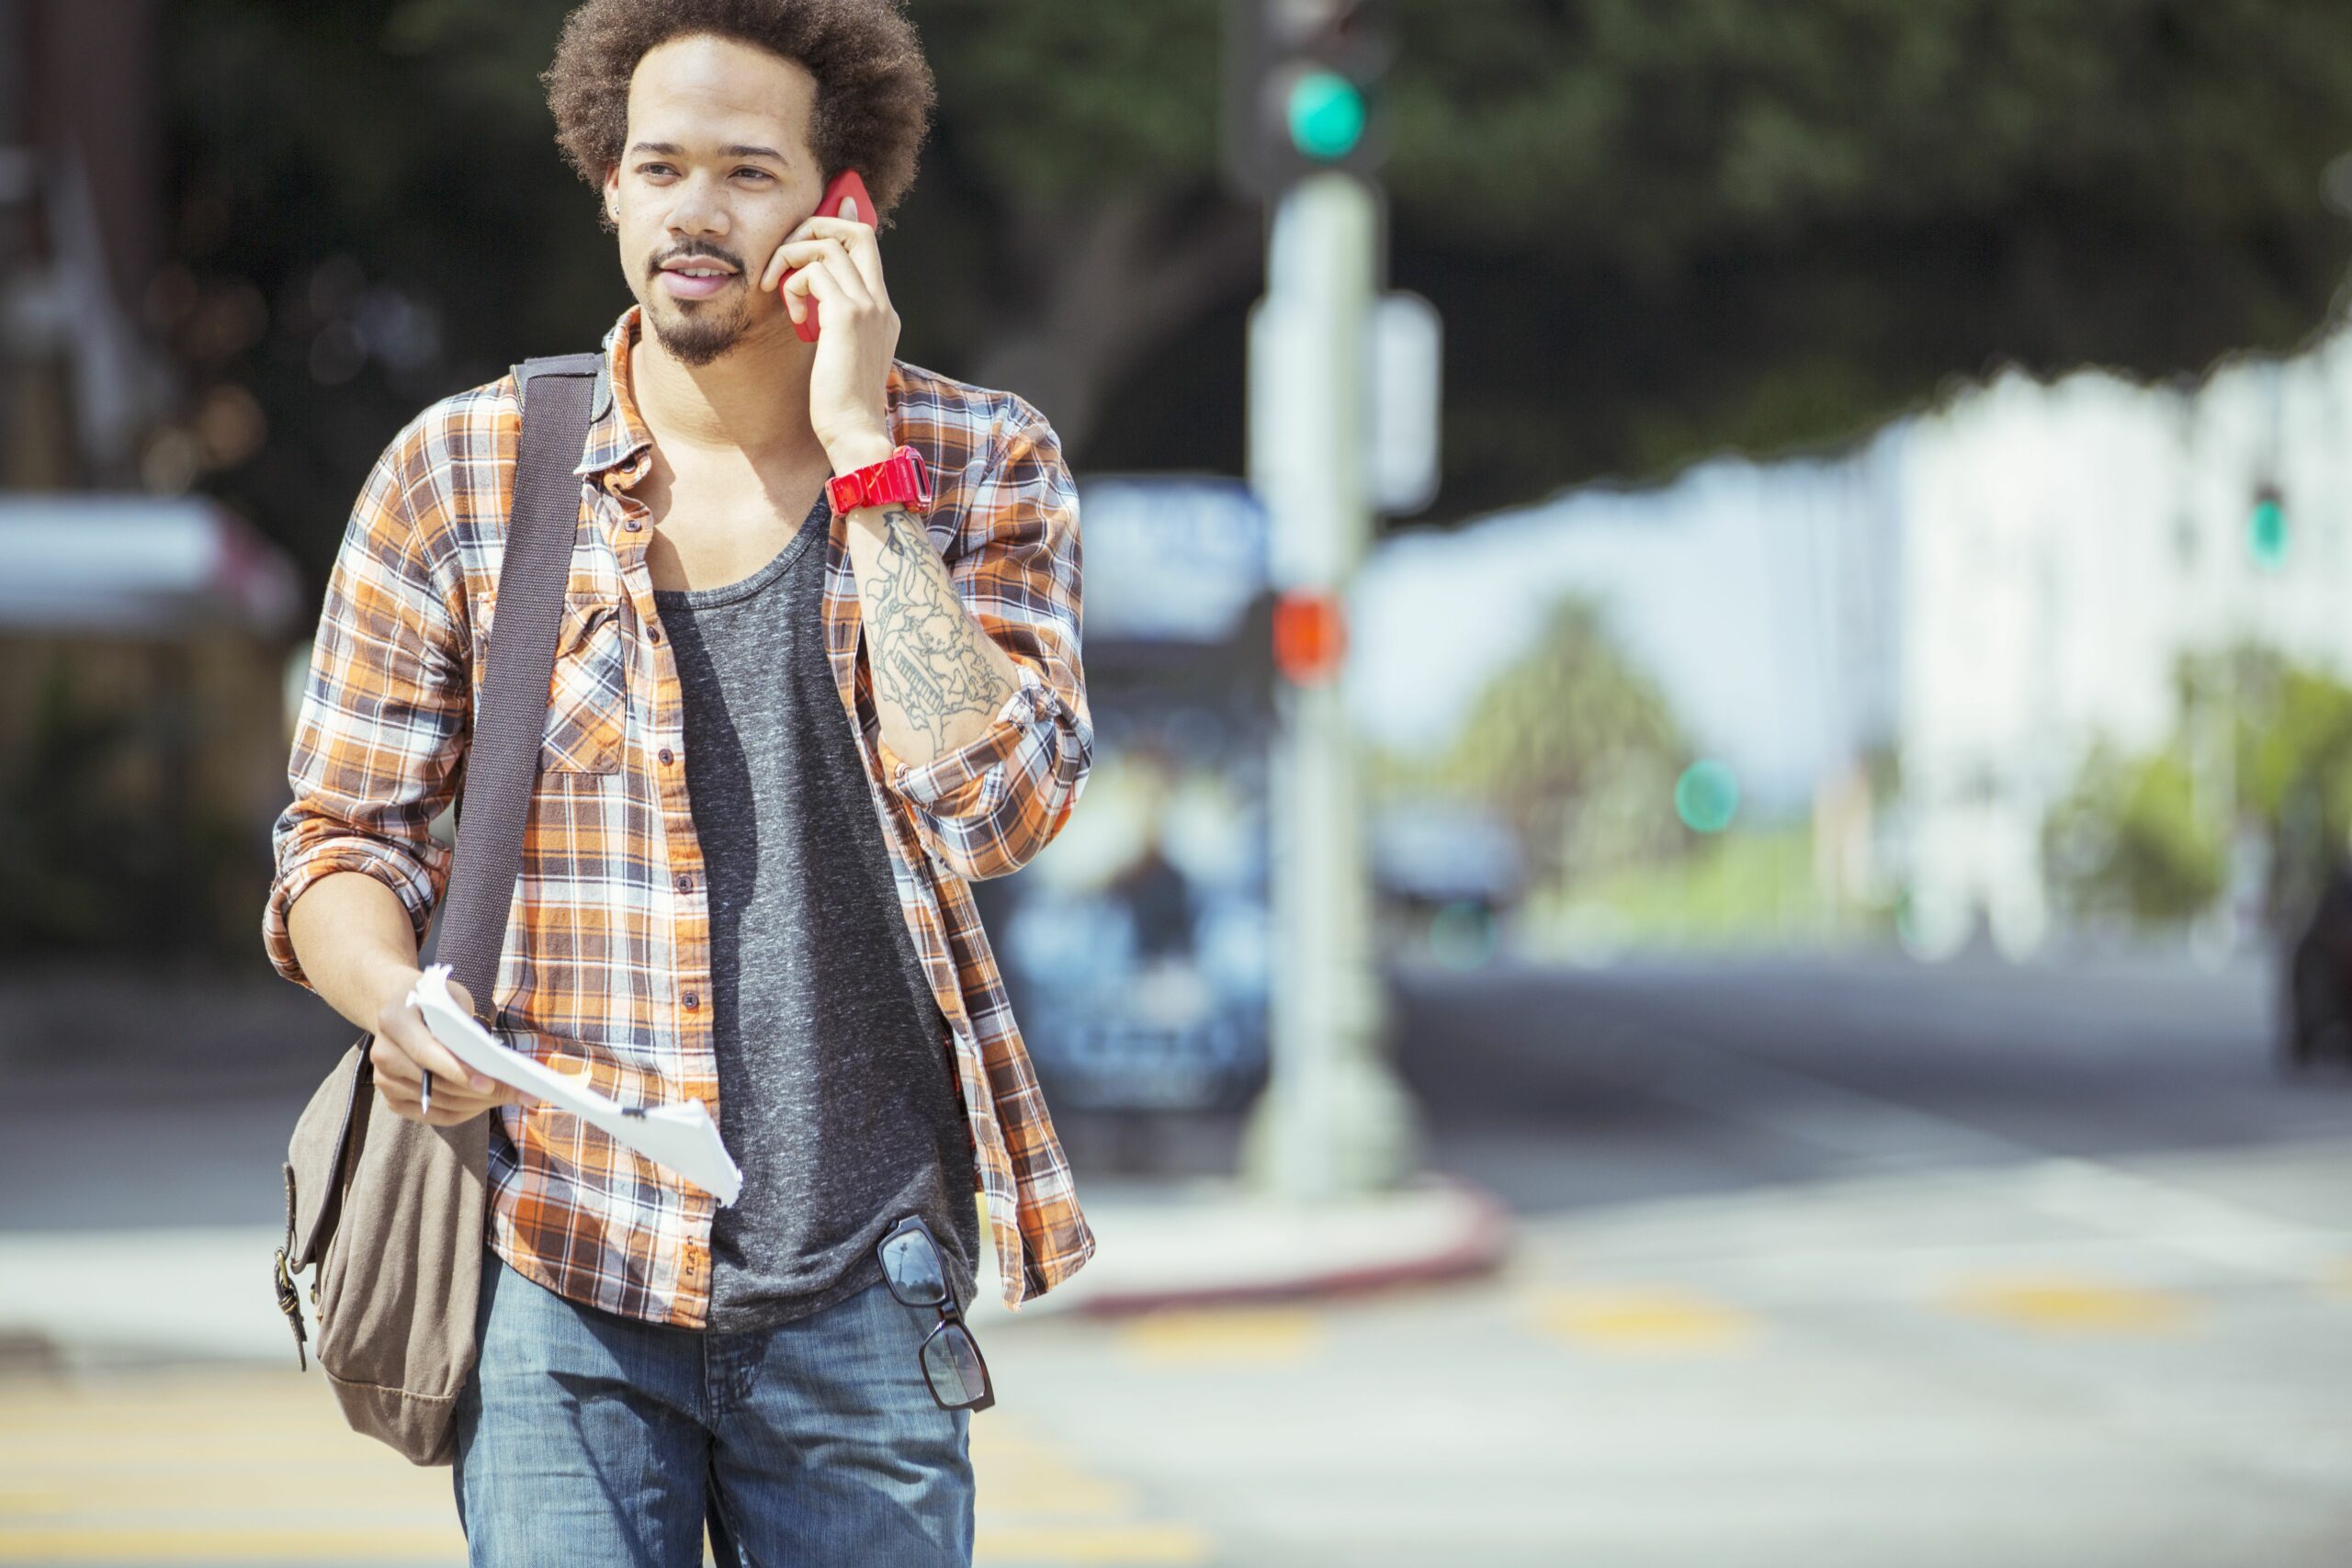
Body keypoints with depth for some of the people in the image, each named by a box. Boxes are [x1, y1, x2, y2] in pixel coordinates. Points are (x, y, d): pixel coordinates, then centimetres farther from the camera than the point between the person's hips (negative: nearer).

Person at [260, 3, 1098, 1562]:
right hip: (559, 1273, -1)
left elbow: (993, 803, -12)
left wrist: (862, 452, -12)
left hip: (861, 1288, 1)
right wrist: (397, 1002, -16)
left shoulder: (980, 467, 3)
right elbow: (342, 843, 7)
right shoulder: (456, 478, 2)